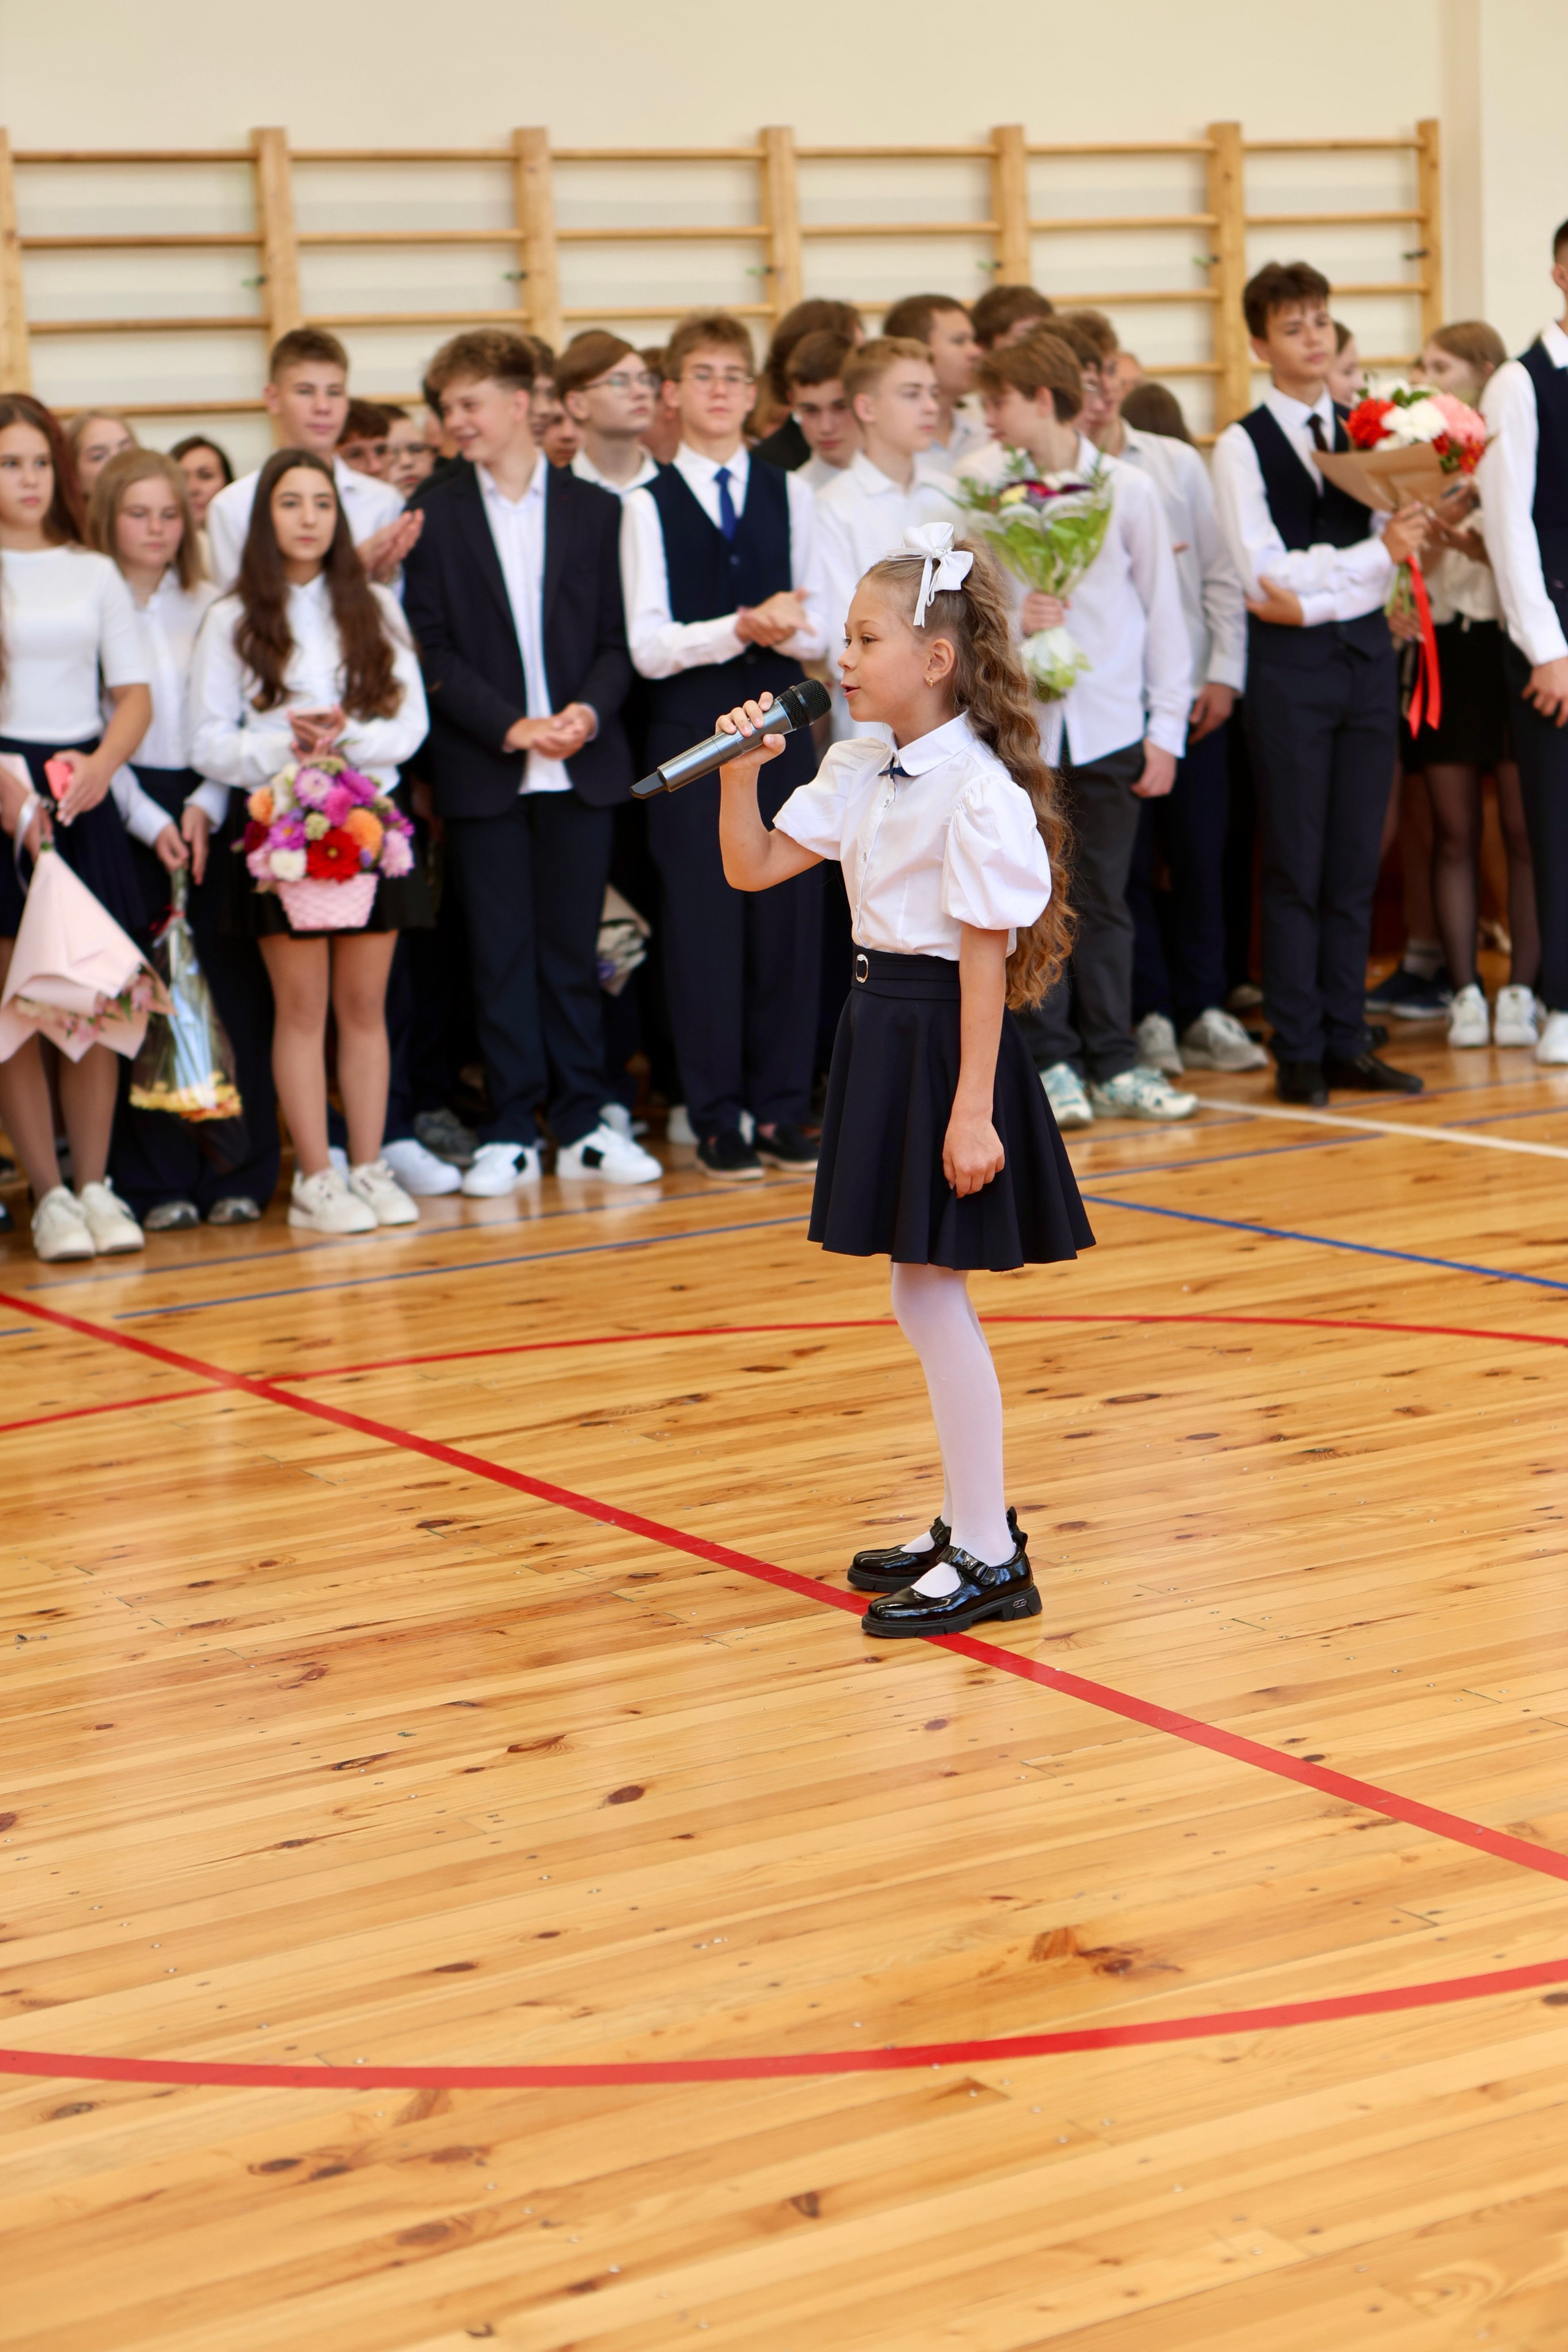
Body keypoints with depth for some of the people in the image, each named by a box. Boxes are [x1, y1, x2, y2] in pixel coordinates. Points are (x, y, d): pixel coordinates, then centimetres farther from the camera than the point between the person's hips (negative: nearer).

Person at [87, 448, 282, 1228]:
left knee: (232, 988, -2)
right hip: (124, 813, -3)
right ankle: (157, 1181, 4)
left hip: (209, 810, 3)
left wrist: (205, 809, -7)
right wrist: (151, 822, -11)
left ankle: (239, 1172, 5)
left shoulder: (210, 608, 11)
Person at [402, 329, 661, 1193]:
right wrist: (509, 726, -12)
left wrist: (590, 710, -13)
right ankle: (510, 1131, 8)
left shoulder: (594, 509, 7)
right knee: (500, 951, 2)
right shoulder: (435, 514, 3)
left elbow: (618, 638, 6)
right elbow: (431, 646, -2)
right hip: (481, 769, -1)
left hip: (580, 763, 1)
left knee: (572, 948, 5)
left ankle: (582, 1122, 12)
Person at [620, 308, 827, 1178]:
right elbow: (647, 645, -6)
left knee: (789, 918, 2)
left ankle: (782, 1109, 12)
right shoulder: (648, 506, 1)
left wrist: (786, 626, -15)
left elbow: (822, 632, 7)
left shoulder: (790, 495, 10)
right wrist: (738, 628, -20)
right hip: (690, 734, -2)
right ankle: (716, 1118, 8)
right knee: (703, 924, -1)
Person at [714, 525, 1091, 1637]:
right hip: (884, 1027, 9)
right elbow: (754, 868, 14)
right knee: (926, 1296, 15)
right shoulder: (857, 770, 8)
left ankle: (990, 1558, 4)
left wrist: (973, 1109, -20)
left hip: (946, 1036, -9)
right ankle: (971, 1524, 27)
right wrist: (741, 772, -3)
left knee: (930, 1288, -4)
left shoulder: (979, 789, -17)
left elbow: (984, 957, -19)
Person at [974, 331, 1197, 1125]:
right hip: (1022, 725, 1)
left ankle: (1112, 1064, 14)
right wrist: (1011, 621, -15)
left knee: (1103, 901, 6)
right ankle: (1050, 1062, 11)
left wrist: (1166, 727, 1)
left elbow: (1162, 609, 4)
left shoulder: (1126, 490, 1)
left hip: (1109, 724, 0)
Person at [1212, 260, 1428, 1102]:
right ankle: (1299, 1054, 6)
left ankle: (1348, 1043, 13)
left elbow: (1386, 559, 6)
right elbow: (1265, 574, -11)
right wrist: (1377, 553, -16)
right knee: (1296, 867, -1)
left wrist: (1311, 593, -12)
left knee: (1355, 864, 7)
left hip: (1365, 653, 4)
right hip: (1290, 664, -4)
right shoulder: (1243, 446, -3)